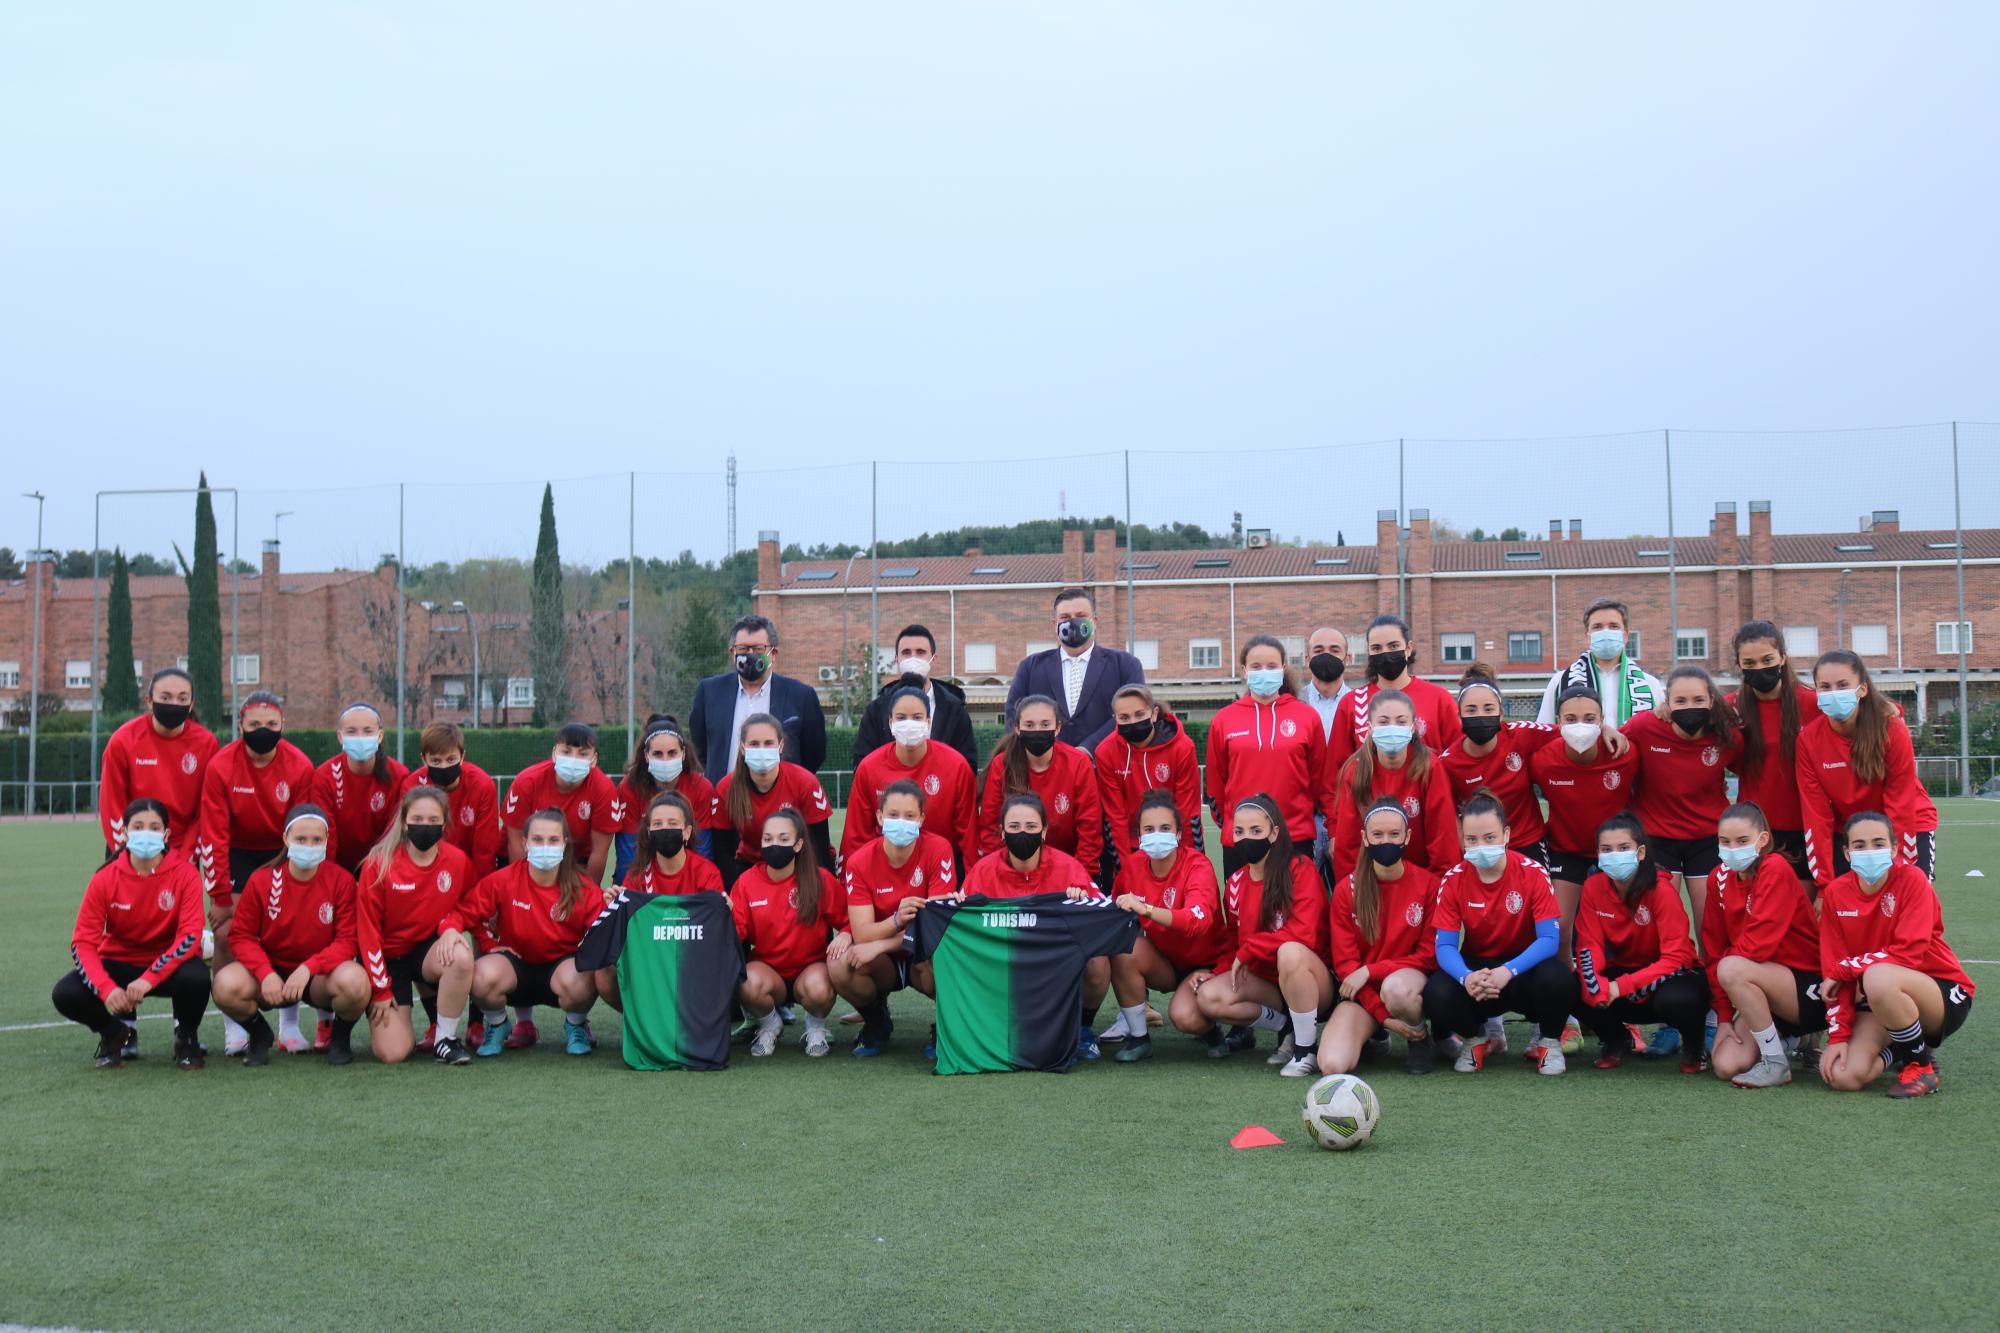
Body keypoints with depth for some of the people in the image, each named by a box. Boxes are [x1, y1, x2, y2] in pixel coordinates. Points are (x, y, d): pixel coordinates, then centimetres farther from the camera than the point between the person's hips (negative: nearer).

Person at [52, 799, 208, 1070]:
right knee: (65, 994, -24)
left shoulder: (185, 874, -16)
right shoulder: (105, 879, -12)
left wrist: (149, 979, -34)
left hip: (169, 964, -2)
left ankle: (187, 1037, -1)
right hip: (119, 963, 2)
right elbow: (82, 942, -14)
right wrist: (107, 988, -30)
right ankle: (117, 1033, 10)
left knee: (195, 977, -36)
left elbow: (190, 936, -22)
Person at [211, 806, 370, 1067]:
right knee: (226, 985, -30)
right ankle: (260, 1035, 5)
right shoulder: (262, 880, -7)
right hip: (271, 972, 2)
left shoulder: (341, 880, -9)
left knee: (355, 981, -36)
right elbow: (241, 935, -5)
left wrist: (309, 968, -26)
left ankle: (341, 1037, 0)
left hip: (320, 976, -1)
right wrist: (265, 974, -22)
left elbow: (346, 941, -10)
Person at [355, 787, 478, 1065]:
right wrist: (380, 990, -10)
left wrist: (450, 926, -16)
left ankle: (445, 1039, -13)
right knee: (392, 1053, -17)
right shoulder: (379, 864, -16)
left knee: (461, 956, -36)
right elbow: (367, 930, -10)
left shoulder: (457, 861, -9)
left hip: (430, 949, 2)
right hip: (388, 957, -2)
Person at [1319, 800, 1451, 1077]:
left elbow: (1430, 954, -6)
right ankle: (1366, 1035, 8)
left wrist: (1371, 970, -16)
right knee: (1333, 1065, -26)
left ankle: (1421, 1040, -6)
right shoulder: (1347, 890, -5)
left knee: (1395, 988, -40)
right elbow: (1345, 963, -5)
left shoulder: (1428, 884, -8)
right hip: (1363, 991, 1)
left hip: (1410, 980, -1)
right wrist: (1385, 1017, -15)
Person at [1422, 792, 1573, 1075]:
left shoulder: (1533, 874, -15)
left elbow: (1549, 938, -21)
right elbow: (1445, 945, -13)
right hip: (1475, 965, 1)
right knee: (1437, 995, -31)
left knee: (1558, 979, -36)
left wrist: (1508, 971, -38)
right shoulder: (1453, 880, -10)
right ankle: (1473, 1039, 6)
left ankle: (1548, 1041, 0)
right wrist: (1466, 977, -36)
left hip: (1523, 965, -1)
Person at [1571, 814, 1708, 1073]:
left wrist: (1623, 986, -32)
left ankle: (1693, 1045, -1)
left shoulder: (1661, 889, -21)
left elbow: (1676, 958, -25)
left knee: (1676, 999, -39)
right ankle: (1616, 1040, 7)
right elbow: (1589, 946, -10)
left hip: (1667, 975, -4)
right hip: (1622, 971, 4)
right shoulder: (1593, 887, -10)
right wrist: (1595, 984, -33)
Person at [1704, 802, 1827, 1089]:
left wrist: (1725, 965, -6)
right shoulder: (1720, 879, 3)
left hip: (1811, 990, -6)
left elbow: (1758, 944, -24)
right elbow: (1714, 950, 4)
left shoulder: (1776, 869, -16)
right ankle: (1777, 1037, 16)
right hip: (1765, 992, 6)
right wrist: (1724, 1015, -2)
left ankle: (1777, 1065, -16)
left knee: (1732, 970, -33)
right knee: (1726, 1065, -17)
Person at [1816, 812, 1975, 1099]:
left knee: (1878, 977, -38)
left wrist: (1843, 969, -17)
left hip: (1944, 995, -5)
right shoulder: (1835, 894, -3)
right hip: (1879, 1003, 5)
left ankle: (1922, 1064, -12)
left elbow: (1908, 954, -22)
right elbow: (1833, 972, -3)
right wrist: (1838, 1037, -11)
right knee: (1842, 1076, -18)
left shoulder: (1912, 879, -14)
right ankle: (1901, 1048, 16)